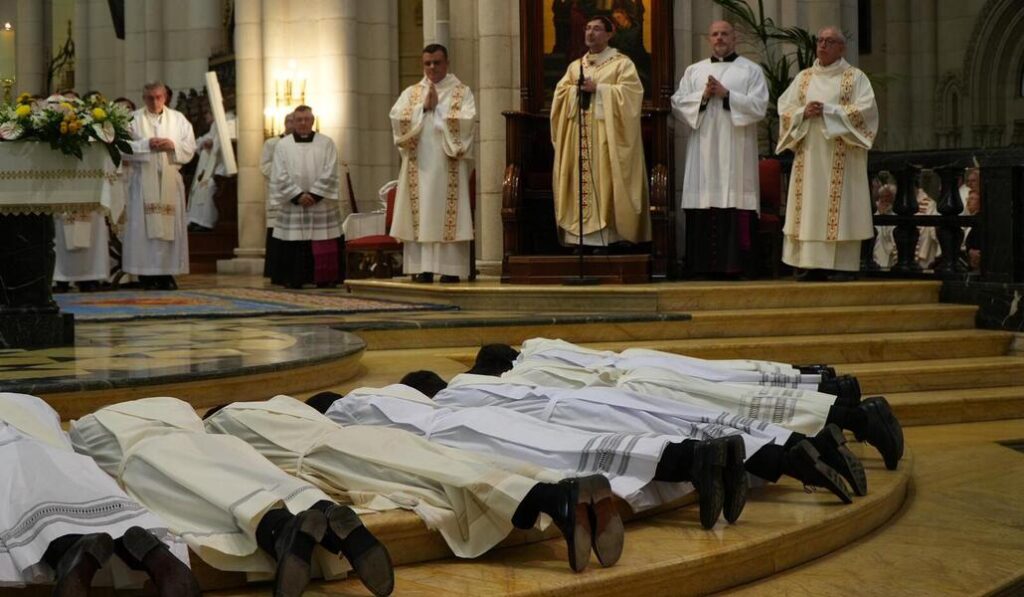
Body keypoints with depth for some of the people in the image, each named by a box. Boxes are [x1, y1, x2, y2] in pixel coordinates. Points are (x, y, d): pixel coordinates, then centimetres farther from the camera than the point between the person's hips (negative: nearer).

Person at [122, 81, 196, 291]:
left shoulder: (178, 118, 12)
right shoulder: (134, 119, 5)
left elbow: (190, 147, 8)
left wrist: (173, 144, -10)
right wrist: (146, 144, -14)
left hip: (170, 178, 2)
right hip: (144, 178, -2)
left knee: (171, 224, -1)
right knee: (145, 224, -6)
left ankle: (167, 273, 5)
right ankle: (147, 274, -3)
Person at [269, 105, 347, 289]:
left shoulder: (326, 143, 5)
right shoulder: (283, 145, 6)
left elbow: (329, 174, -3)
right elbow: (280, 176, 0)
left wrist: (314, 194, -12)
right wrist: (298, 195, -11)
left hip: (322, 204, 0)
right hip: (293, 206, 0)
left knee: (324, 245, -2)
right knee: (294, 245, -1)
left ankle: (324, 279, 4)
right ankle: (294, 279, 5)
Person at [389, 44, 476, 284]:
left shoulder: (461, 92, 7)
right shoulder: (411, 93, 16)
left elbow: (466, 121, -10)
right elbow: (396, 118, 0)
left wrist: (439, 107, -6)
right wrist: (423, 107, -8)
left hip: (448, 166, -3)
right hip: (418, 165, 3)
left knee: (447, 216, -7)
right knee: (420, 217, -2)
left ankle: (450, 270, -7)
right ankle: (422, 270, -1)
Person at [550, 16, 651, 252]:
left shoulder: (622, 63, 2)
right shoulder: (575, 66, 19)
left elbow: (630, 91, -11)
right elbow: (561, 92, 13)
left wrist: (597, 88, -14)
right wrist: (577, 89, -8)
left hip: (607, 133, -5)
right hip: (580, 132, 5)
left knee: (607, 179, -9)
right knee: (583, 182, 0)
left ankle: (613, 235, -7)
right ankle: (585, 236, 0)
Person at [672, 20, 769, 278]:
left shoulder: (751, 70, 8)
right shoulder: (693, 70, 17)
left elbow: (759, 106, -4)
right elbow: (677, 103, 8)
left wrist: (727, 94, -10)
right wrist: (703, 96, -8)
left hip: (736, 152, -2)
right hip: (703, 150, 2)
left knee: (735, 202, -7)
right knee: (704, 204, -3)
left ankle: (735, 264, -4)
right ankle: (705, 264, 1)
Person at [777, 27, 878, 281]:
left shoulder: (855, 77, 4)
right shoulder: (803, 77, 15)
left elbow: (865, 109, -9)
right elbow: (784, 109, 9)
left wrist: (828, 111, -15)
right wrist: (803, 113, -12)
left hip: (840, 157, -4)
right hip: (809, 154, 4)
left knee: (840, 208, -7)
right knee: (810, 208, 0)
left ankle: (844, 265, -5)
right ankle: (814, 265, 2)